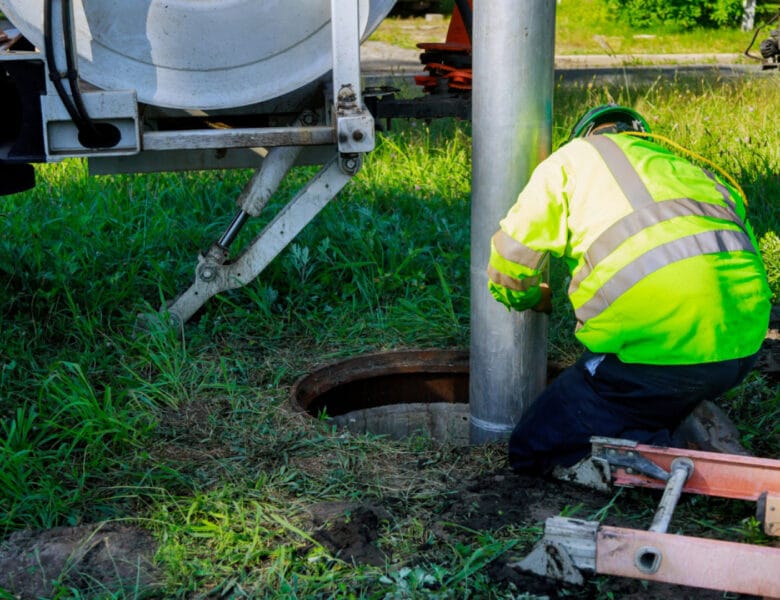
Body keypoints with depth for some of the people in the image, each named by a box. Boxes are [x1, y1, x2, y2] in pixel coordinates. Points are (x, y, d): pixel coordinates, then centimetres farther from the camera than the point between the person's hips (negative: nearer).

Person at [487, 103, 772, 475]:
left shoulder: (574, 157, 17)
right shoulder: (693, 171, 30)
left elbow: (509, 262, 14)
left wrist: (530, 298, 37)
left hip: (660, 342, -6)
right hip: (743, 343, 6)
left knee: (531, 448, 7)